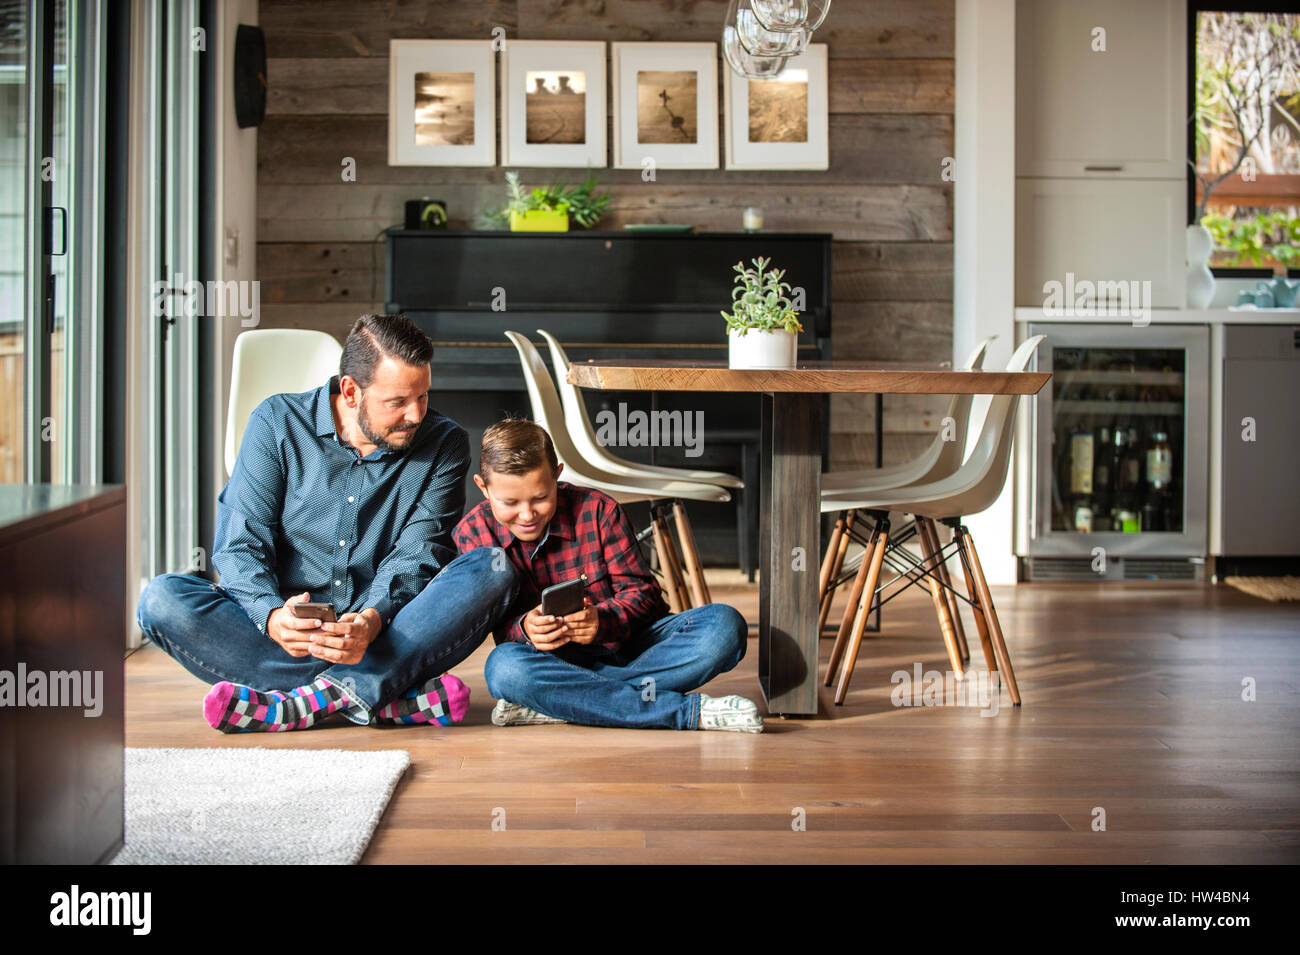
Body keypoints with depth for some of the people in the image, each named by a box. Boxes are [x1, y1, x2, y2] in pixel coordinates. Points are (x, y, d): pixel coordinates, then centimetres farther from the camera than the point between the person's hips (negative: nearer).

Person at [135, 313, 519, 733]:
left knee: (493, 571, -24)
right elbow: (240, 547, -7)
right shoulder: (278, 423, -2)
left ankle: (319, 696, -33)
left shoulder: (444, 443, 1)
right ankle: (388, 695, -31)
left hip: (388, 634, 0)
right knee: (161, 599, -26)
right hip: (281, 634, 0)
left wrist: (372, 620, -30)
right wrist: (273, 617, -30)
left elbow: (417, 554, -8)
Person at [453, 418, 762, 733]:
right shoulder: (472, 534, -4)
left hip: (629, 645, 1)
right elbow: (495, 623, -7)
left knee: (723, 625, -25)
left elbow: (640, 591, -5)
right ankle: (689, 711, -36)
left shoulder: (599, 511, -6)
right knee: (504, 666, -37)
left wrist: (602, 620, -28)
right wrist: (524, 628, -32)